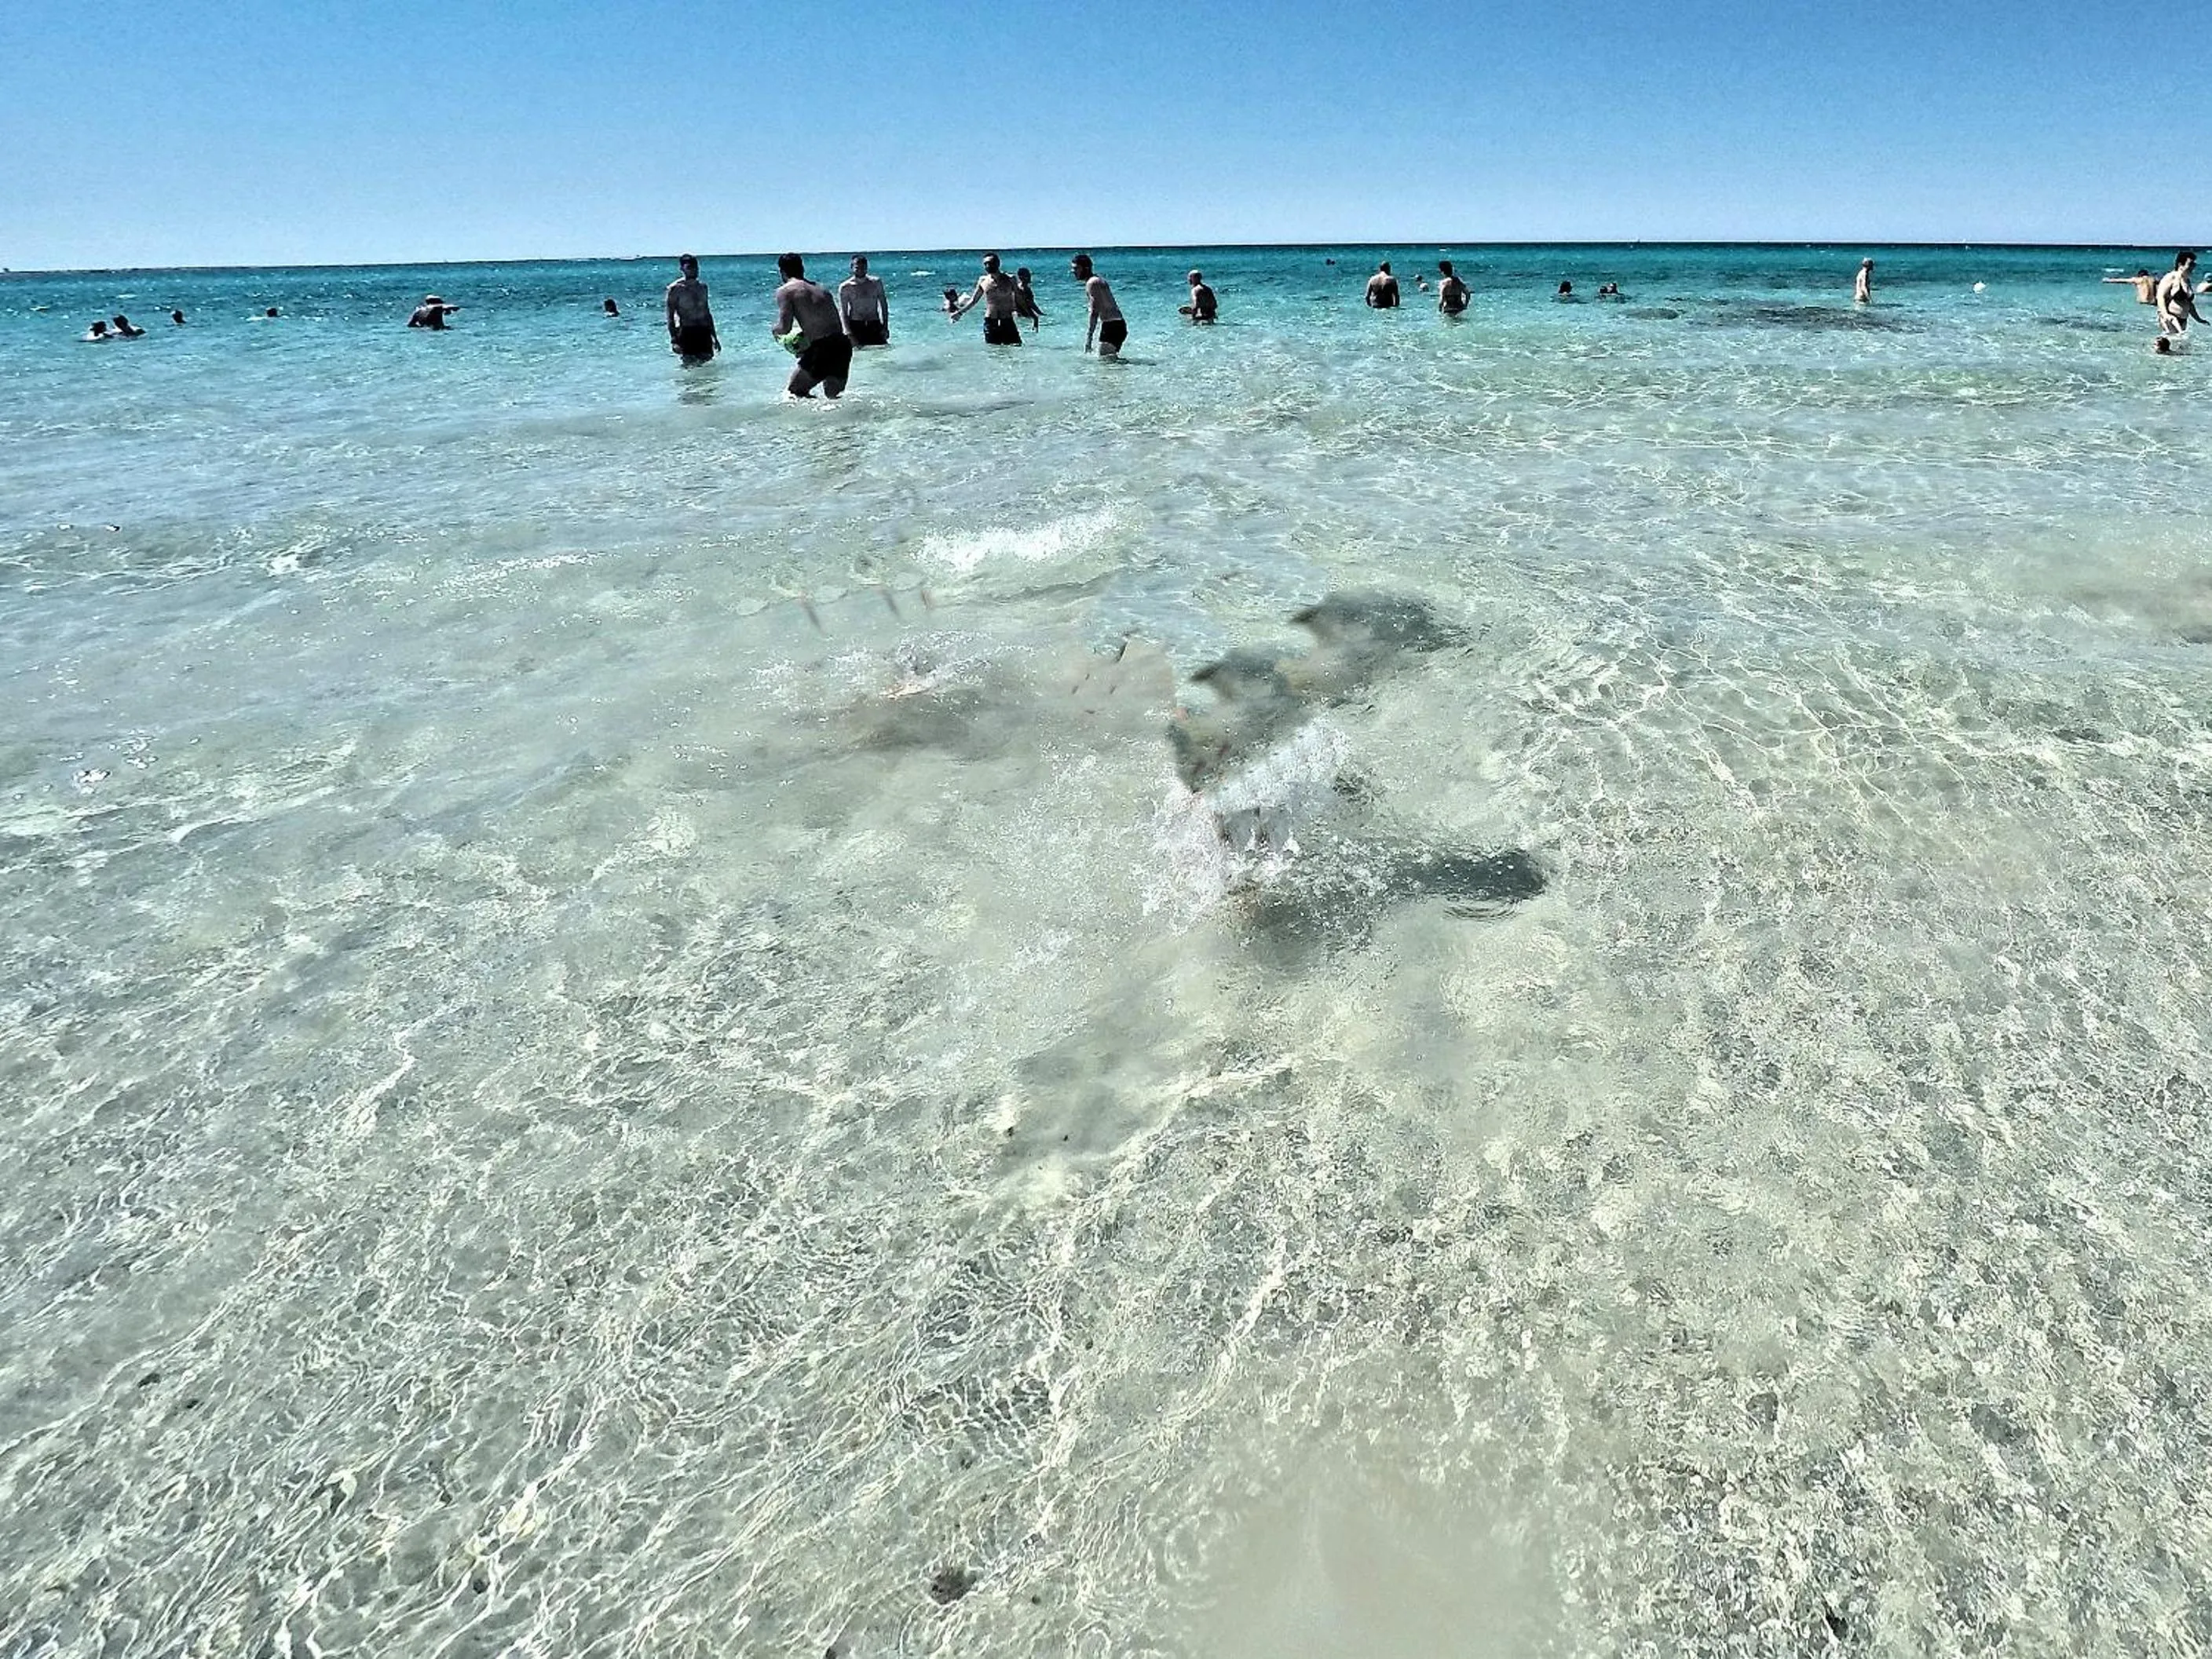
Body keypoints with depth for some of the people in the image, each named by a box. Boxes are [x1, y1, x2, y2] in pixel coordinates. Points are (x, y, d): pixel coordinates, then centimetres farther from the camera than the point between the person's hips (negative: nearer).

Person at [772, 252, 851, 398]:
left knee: (793, 393, 9)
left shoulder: (785, 291, 0)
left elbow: (785, 328, -9)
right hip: (843, 345, 6)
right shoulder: (821, 288, 19)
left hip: (822, 349, -6)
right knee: (834, 397, 25)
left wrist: (774, 331, 16)